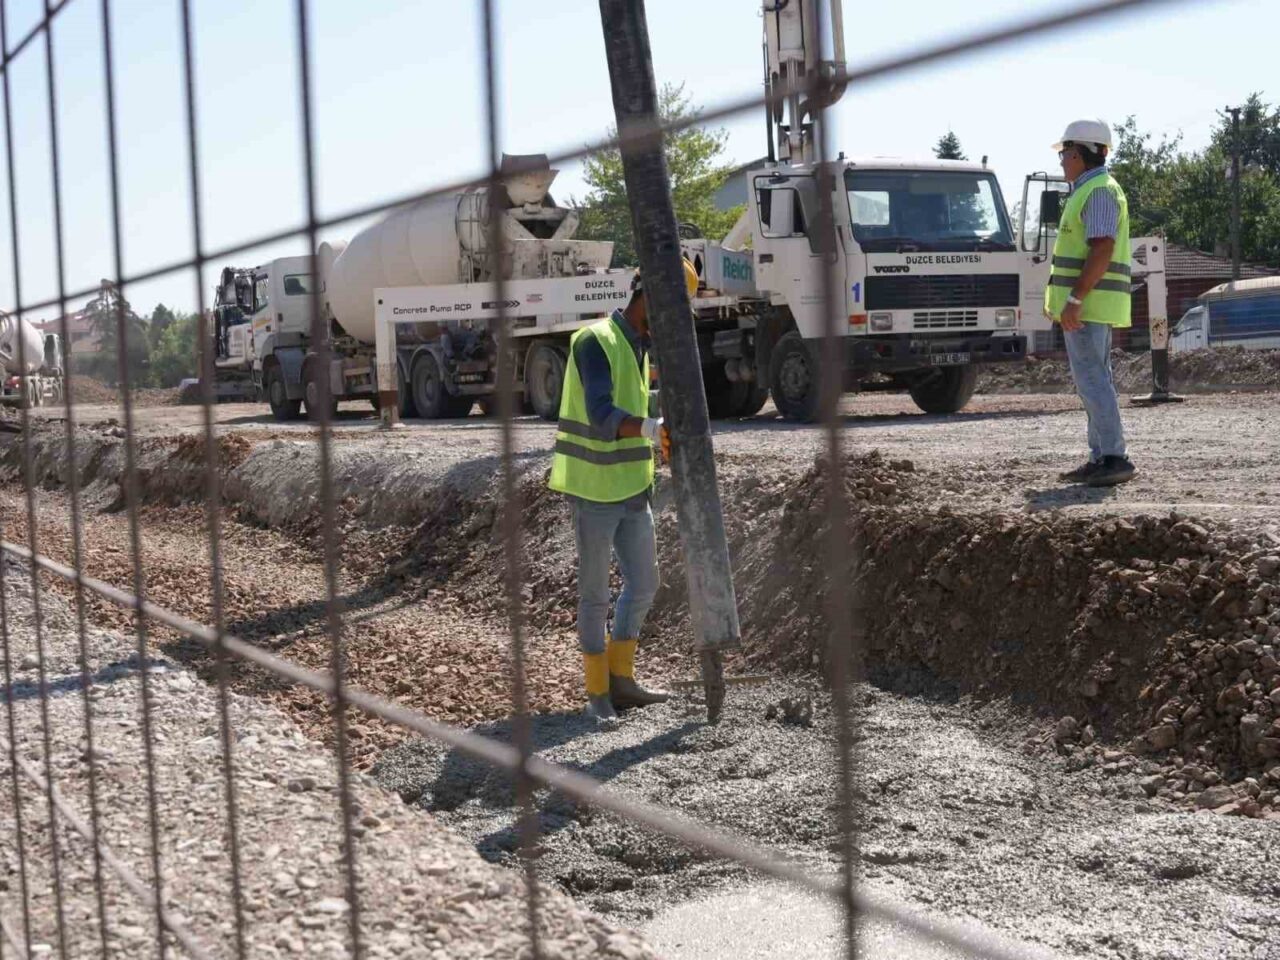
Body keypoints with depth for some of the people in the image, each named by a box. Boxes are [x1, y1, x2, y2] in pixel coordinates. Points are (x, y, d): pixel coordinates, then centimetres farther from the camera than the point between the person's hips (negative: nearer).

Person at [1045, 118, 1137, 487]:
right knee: (1094, 380, 10)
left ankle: (1115, 459, -14)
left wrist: (1074, 299, -25)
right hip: (1088, 305, 11)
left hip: (1088, 304, -11)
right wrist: (1059, 299, 24)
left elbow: (1102, 250, -22)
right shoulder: (1089, 191, 20)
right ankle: (1101, 458, 13)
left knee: (1091, 380, -12)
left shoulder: (1100, 191, -12)